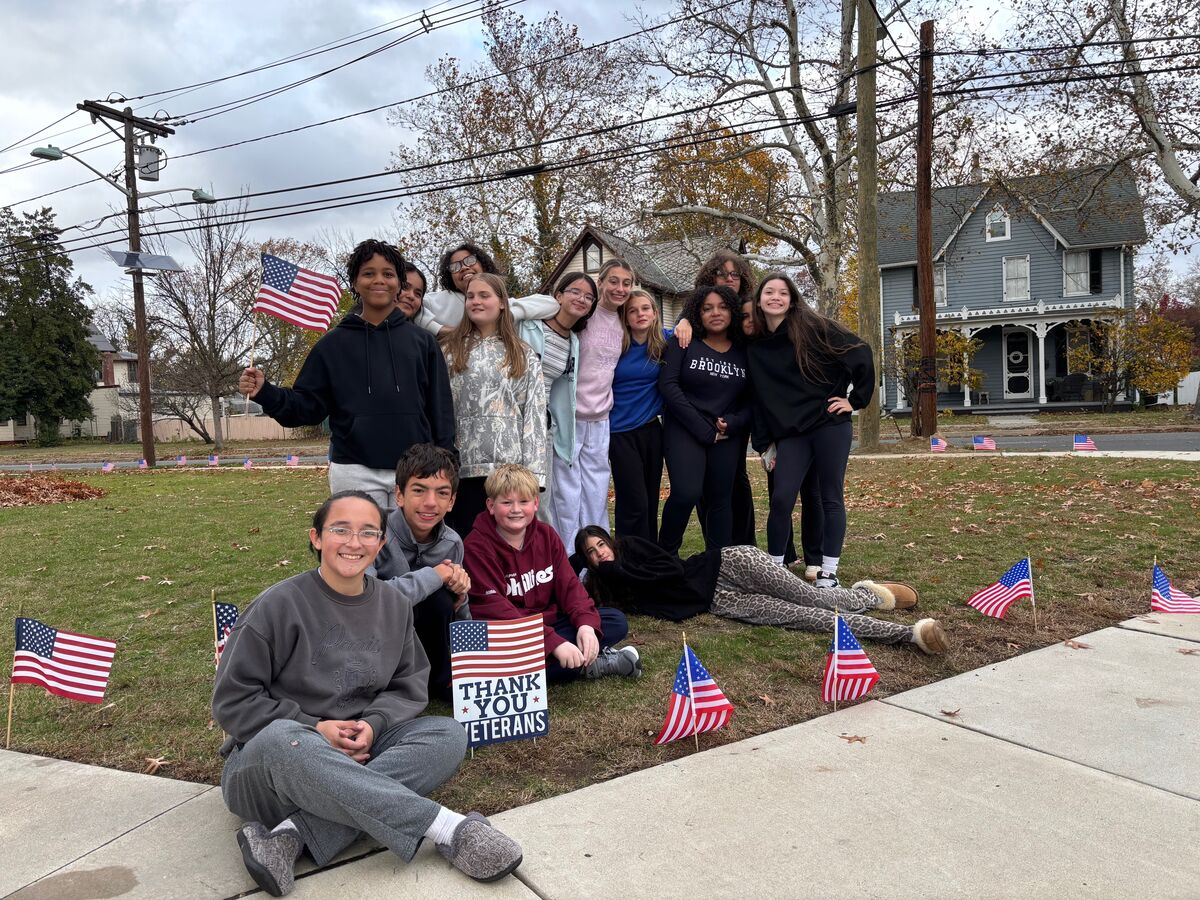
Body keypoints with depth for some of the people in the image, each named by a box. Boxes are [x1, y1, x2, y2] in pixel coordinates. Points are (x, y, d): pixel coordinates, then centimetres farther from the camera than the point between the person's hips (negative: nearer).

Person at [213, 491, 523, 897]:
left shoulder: (394, 605, 3)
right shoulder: (279, 605, -11)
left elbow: (409, 686, 5)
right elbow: (231, 701, -8)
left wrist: (373, 725, -15)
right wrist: (313, 729, -17)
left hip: (354, 757, 5)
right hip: (266, 761, -4)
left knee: (448, 734, -19)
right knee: (282, 739, -39)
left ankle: (292, 836, -28)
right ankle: (449, 828, -37)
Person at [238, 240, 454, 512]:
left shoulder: (422, 342, 8)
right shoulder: (333, 345, 7)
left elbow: (440, 409, 6)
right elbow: (309, 406, 5)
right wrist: (265, 393, -12)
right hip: (355, 472, 0)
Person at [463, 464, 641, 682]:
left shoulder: (546, 535, 3)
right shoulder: (477, 547, -16)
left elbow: (568, 584, -1)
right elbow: (494, 610, -25)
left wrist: (586, 624, -22)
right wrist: (554, 642, -34)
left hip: (549, 624, 5)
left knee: (616, 621, -4)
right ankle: (588, 664, -21)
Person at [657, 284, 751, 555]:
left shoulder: (744, 352, 9)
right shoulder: (683, 343, -1)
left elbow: (753, 399, 9)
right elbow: (668, 384, -10)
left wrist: (733, 423, -11)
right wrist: (701, 428, -14)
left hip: (726, 437, 4)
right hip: (684, 430, -3)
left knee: (719, 499, 6)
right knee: (686, 493, -18)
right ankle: (665, 553, 2)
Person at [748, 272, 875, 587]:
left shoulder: (813, 328, -3)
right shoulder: (756, 347, 9)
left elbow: (861, 353, -3)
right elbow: (760, 398, 13)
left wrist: (856, 399, -2)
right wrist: (764, 443, 10)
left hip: (830, 425, -3)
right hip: (790, 434, 3)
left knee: (831, 498, 2)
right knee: (781, 500, -3)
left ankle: (828, 572, 11)